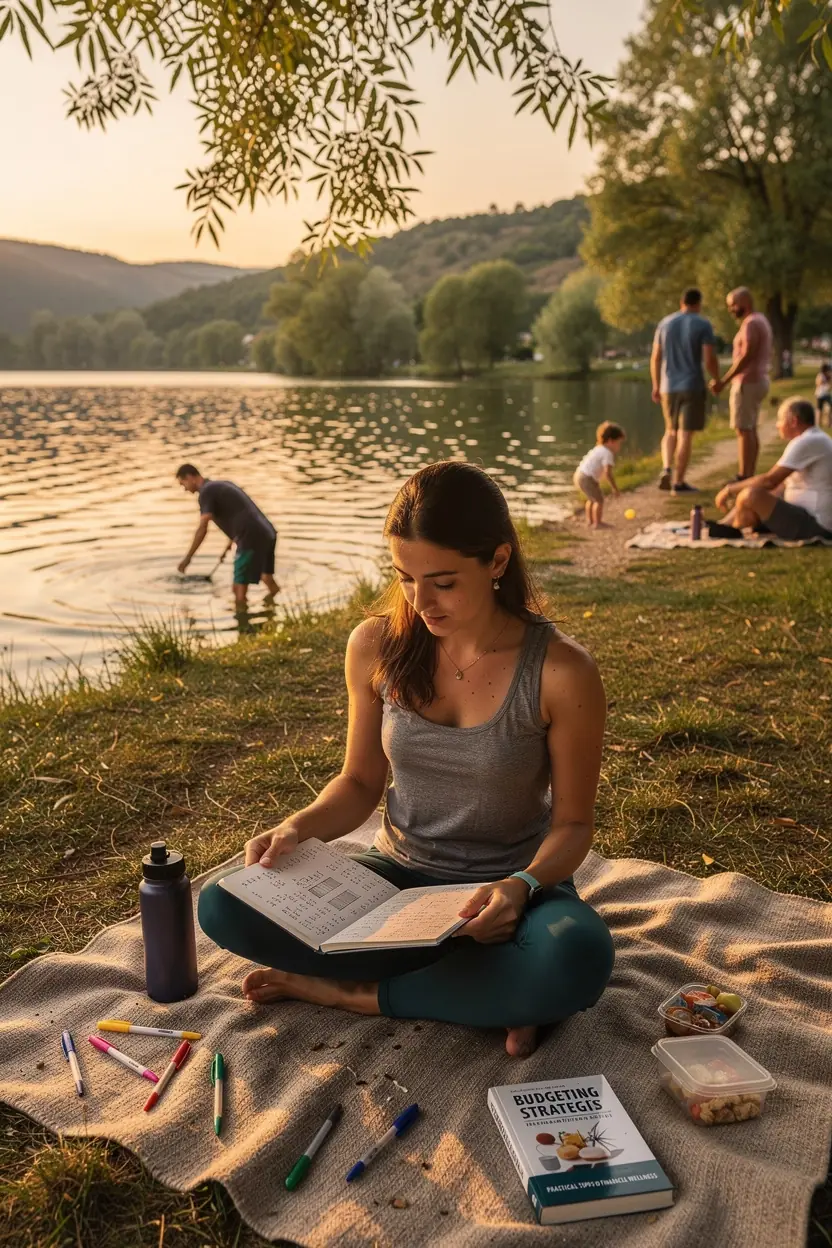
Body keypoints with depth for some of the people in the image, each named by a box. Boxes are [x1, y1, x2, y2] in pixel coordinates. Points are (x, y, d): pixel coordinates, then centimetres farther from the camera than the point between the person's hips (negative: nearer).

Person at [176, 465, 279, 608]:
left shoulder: (207, 491, -5)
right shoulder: (224, 484, 22)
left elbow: (202, 529, -14)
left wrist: (187, 558, -10)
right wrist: (233, 538, 48)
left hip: (252, 538, -9)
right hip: (267, 533, 9)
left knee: (239, 588, -5)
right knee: (266, 578, 25)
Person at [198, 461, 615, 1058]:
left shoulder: (560, 671, -18)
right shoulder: (377, 646, -9)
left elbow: (572, 822, -8)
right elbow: (361, 782, 4)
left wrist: (522, 886, -28)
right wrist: (298, 828, -15)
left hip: (510, 891, -3)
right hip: (400, 878, 3)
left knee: (578, 956, -38)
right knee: (223, 905, -18)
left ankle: (356, 993, -14)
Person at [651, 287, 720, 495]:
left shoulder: (665, 323, 6)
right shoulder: (703, 325, -6)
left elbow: (655, 357, 7)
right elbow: (710, 359, -12)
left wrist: (656, 385, 14)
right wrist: (717, 380, 4)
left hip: (668, 387, 4)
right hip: (693, 386, -4)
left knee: (671, 431, 19)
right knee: (685, 435, -1)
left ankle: (666, 469, -1)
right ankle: (678, 482, -2)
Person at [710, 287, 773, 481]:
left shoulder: (751, 323, -15)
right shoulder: (761, 321, 17)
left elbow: (746, 356, -23)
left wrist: (724, 381, -25)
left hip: (747, 382, -10)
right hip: (758, 380, 10)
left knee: (743, 429, -10)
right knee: (750, 430, 12)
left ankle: (743, 477, -11)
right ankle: (749, 475, 15)